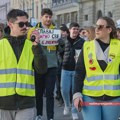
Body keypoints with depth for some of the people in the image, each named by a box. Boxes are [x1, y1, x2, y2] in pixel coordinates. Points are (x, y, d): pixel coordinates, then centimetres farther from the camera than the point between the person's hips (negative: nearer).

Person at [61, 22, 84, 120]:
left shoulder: (82, 42, -3)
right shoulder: (65, 41, 2)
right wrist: (62, 62, 3)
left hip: (77, 69, -2)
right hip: (66, 69, 2)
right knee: (64, 90, 2)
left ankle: (74, 111, 18)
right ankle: (67, 105, 30)